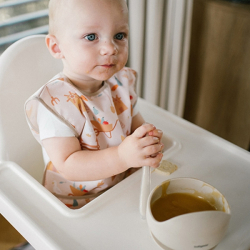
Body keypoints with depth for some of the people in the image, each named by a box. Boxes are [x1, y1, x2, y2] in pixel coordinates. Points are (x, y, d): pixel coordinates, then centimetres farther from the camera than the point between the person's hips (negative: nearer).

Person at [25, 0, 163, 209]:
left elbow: (137, 124, 6)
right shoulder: (54, 103, -23)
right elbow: (67, 166, -27)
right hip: (76, 204, -7)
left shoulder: (122, 82, -3)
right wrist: (122, 156, -41)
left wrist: (149, 139, -19)